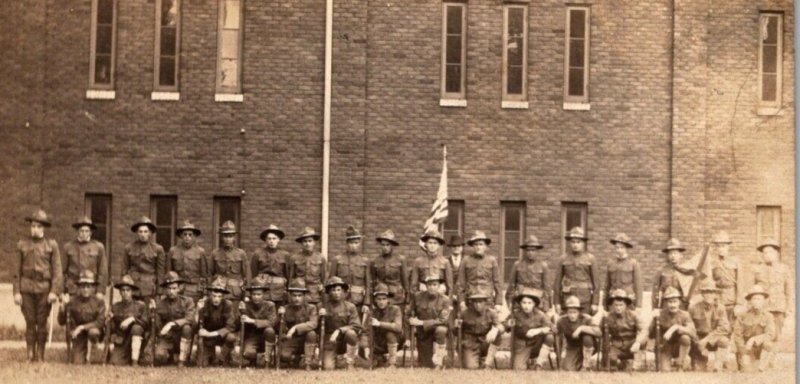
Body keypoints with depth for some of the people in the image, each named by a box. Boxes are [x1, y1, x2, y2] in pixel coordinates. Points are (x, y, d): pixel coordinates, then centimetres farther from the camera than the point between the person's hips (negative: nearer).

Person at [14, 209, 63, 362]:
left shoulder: (52, 245, 4)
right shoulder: (22, 245, 7)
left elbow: (57, 270, 0)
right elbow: (17, 271, 7)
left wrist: (54, 292, -9)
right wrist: (16, 292, 0)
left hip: (44, 288, -1)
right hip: (26, 288, 1)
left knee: (42, 323, 2)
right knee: (30, 323, 3)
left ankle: (40, 356, 10)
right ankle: (30, 356, 9)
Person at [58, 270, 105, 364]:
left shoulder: (99, 302, -7)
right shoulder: (73, 302, -4)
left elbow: (100, 322, -18)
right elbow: (61, 322, -2)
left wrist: (82, 327, -26)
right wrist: (62, 308, -20)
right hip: (79, 338, 1)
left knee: (93, 331, -37)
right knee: (77, 363, -17)